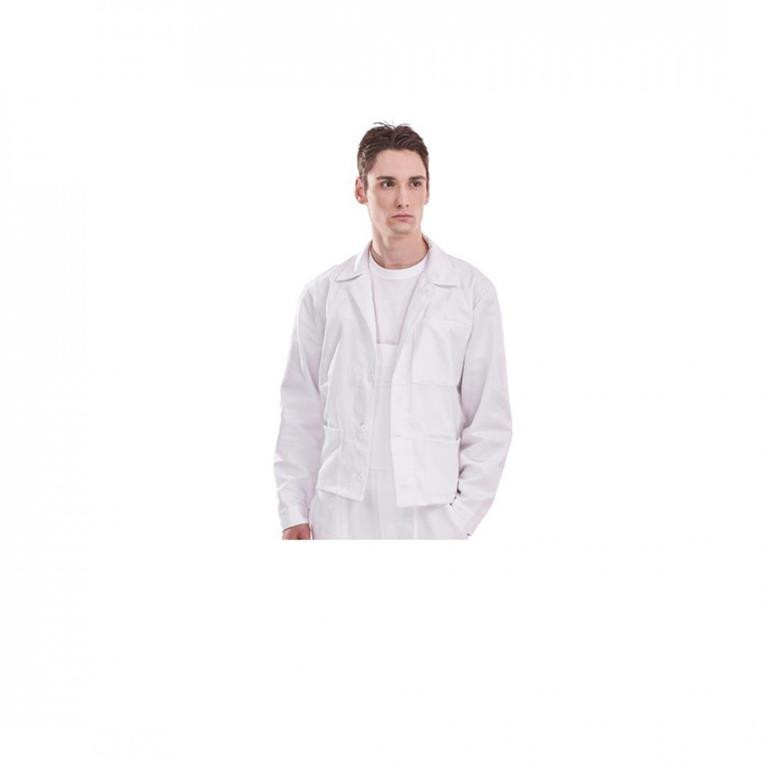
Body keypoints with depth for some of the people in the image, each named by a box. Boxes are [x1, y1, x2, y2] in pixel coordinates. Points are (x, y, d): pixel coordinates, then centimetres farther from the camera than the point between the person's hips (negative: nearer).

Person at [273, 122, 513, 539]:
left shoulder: (472, 290, 2)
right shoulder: (323, 294, 7)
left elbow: (490, 419, 2)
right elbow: (300, 415, 9)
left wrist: (462, 516, -4)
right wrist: (293, 513, 3)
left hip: (432, 519, -1)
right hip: (341, 516, 1)